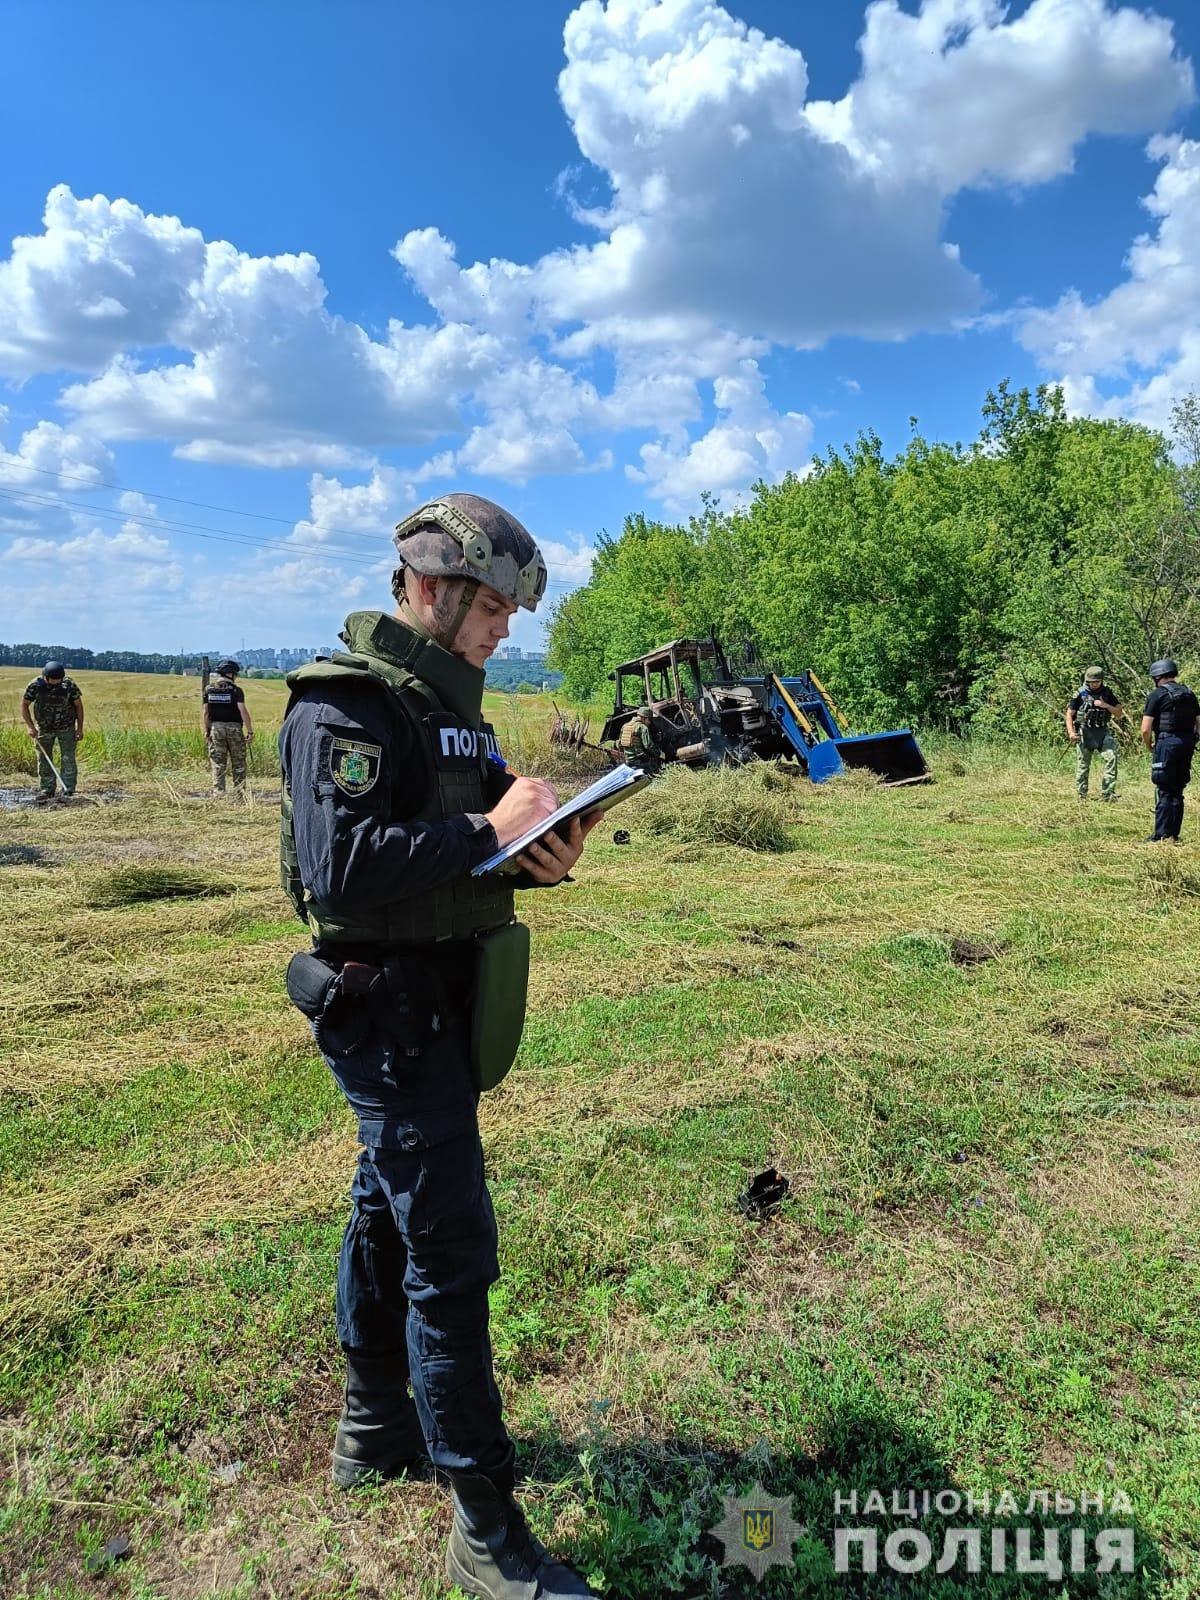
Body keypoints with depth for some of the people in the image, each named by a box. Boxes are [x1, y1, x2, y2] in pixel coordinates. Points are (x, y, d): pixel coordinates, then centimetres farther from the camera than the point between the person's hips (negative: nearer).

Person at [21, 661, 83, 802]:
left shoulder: (69, 684, -14)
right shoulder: (35, 686, -14)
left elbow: (78, 705, -3)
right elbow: (24, 705, -3)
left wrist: (80, 728, -5)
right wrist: (30, 727, -12)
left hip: (67, 728, -1)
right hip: (44, 728, 1)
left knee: (68, 759, -3)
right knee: (44, 761, 4)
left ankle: (68, 791, 4)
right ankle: (46, 790, 13)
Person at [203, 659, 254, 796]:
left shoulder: (208, 689, 3)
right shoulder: (236, 690, -9)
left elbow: (206, 712, 4)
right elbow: (243, 711, -15)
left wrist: (206, 730, 12)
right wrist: (250, 731, -11)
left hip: (216, 728, 3)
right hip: (234, 728, -3)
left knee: (217, 764, 5)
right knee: (238, 764, 7)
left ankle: (218, 792, 1)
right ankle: (240, 792, 7)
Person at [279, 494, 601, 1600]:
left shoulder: (448, 702, 12)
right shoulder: (343, 706, -16)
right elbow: (339, 870, -27)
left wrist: (543, 851, -6)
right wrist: (487, 830, -25)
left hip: (443, 1000, 10)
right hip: (388, 1003, -10)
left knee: (391, 1211, 21)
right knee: (451, 1251, -3)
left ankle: (375, 1427, 42)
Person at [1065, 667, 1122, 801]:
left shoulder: (1107, 693, 6)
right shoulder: (1080, 694, -2)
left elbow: (1119, 712, 6)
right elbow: (1069, 714, 0)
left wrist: (1106, 706, -11)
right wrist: (1071, 732, -12)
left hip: (1103, 732, 2)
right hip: (1084, 733, -2)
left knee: (1110, 757, -16)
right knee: (1082, 765, 3)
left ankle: (1107, 793, -13)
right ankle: (1082, 795, 14)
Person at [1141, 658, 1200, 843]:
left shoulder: (1157, 695, -6)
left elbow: (1146, 730, -10)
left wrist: (1149, 747, 6)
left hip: (1167, 743, -6)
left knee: (1164, 792, -4)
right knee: (1178, 791, 12)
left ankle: (1161, 836, -5)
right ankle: (1174, 835, 16)